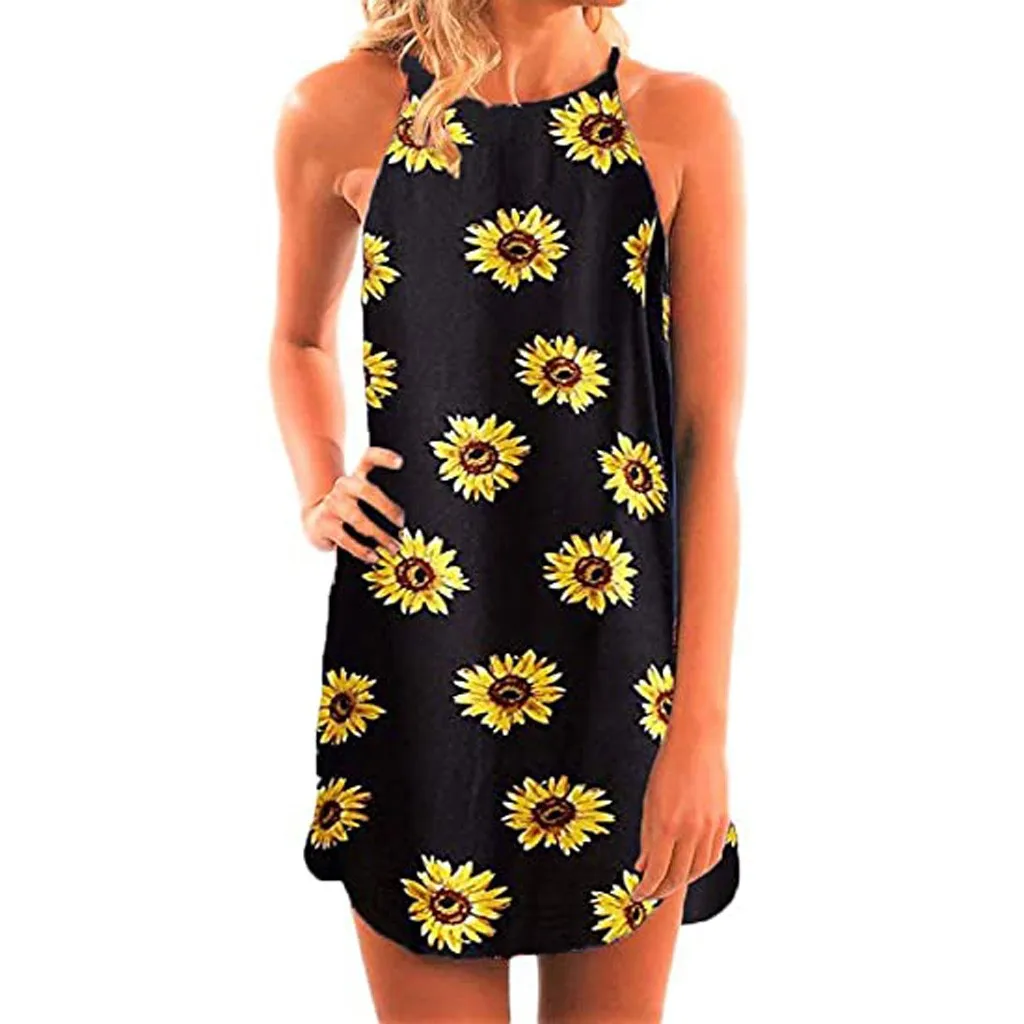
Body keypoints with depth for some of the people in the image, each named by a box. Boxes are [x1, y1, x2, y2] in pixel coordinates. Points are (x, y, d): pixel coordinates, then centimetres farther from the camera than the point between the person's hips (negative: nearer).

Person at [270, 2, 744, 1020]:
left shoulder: (682, 121, -4)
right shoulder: (344, 113, -1)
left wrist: (702, 727, -10)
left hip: (624, 657, 0)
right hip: (414, 651, 0)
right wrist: (319, 496, 3)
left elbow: (711, 440, -7)